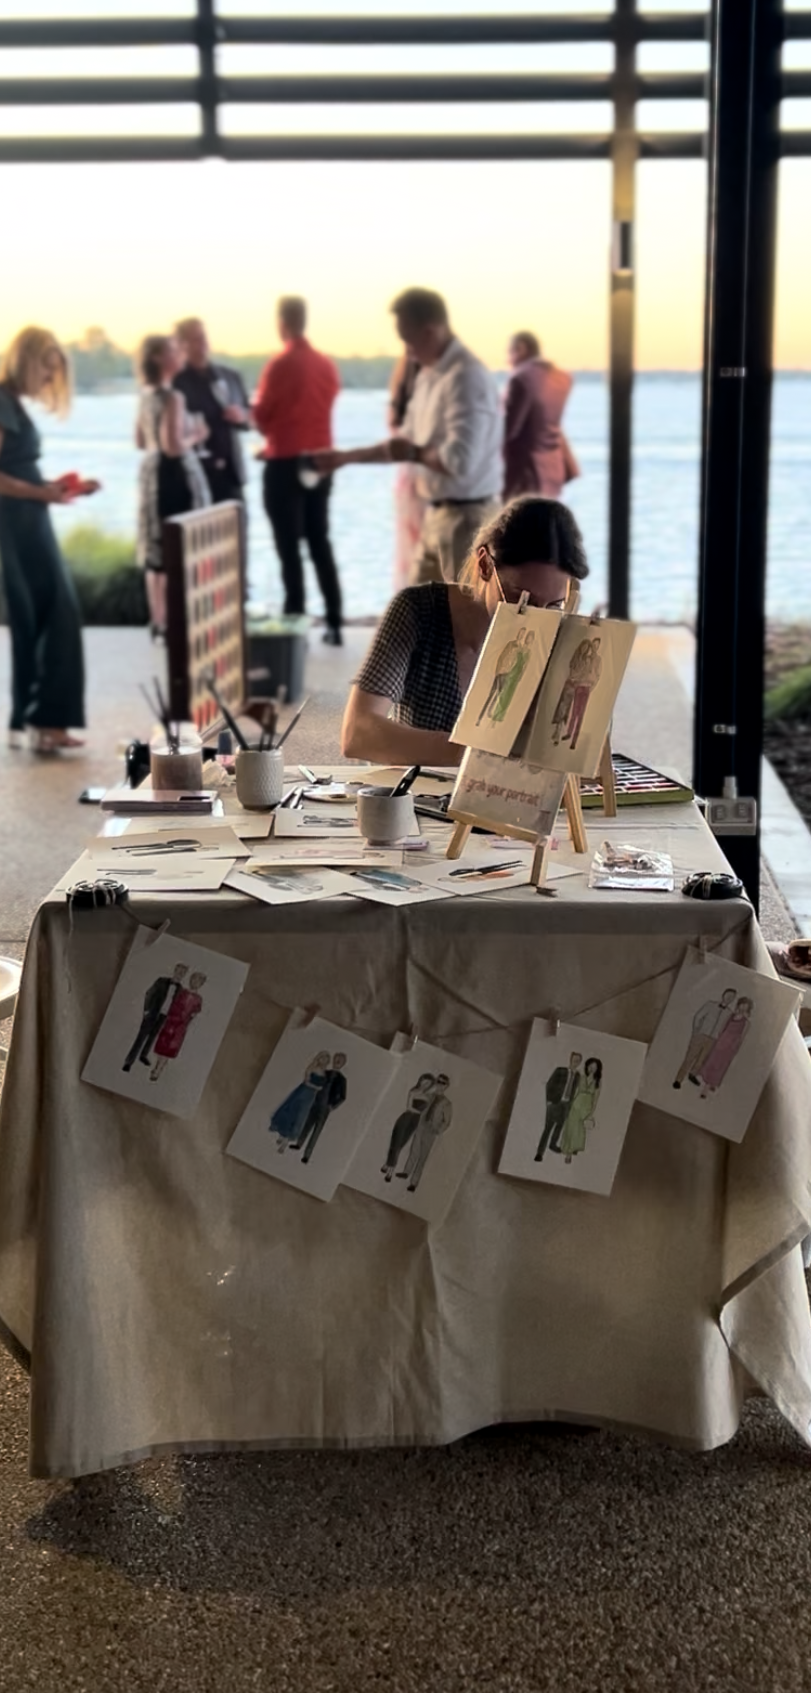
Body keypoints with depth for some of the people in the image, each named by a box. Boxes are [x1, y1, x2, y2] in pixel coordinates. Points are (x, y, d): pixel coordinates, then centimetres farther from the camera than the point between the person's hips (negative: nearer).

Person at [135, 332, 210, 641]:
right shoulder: (172, 398, -18)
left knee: (157, 553, 13)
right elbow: (173, 446, -24)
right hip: (175, 475, -9)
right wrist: (196, 436, -7)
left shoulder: (146, 396, 9)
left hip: (152, 472, 9)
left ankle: (159, 622, 19)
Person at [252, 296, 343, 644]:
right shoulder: (326, 365, 4)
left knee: (289, 548, -1)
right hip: (319, 462, 6)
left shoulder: (280, 365, -13)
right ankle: (334, 623, 12)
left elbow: (261, 416, -7)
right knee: (320, 543, 12)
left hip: (286, 464, -6)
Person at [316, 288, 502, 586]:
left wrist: (414, 454, -13)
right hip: (437, 516, 10)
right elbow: (408, 443, 22)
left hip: (465, 517, -10)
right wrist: (346, 457, 18)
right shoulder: (429, 376, 11)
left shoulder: (466, 377, -21)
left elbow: (461, 462, -29)